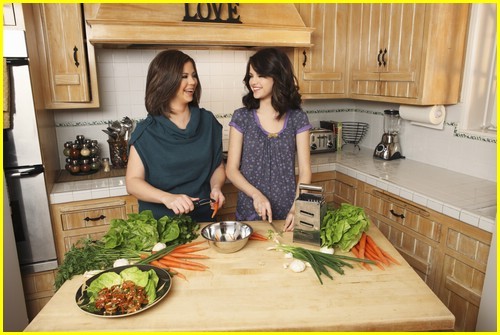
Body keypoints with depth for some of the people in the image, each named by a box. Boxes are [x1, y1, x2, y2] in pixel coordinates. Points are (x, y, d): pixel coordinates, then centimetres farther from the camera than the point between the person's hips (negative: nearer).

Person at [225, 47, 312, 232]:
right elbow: (231, 170, -5)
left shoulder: (297, 118, -3)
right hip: (249, 211, 0)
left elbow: (304, 171, -5)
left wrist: (296, 209, -19)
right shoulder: (241, 117, -4)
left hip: (286, 214, 0)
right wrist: (256, 195, -20)